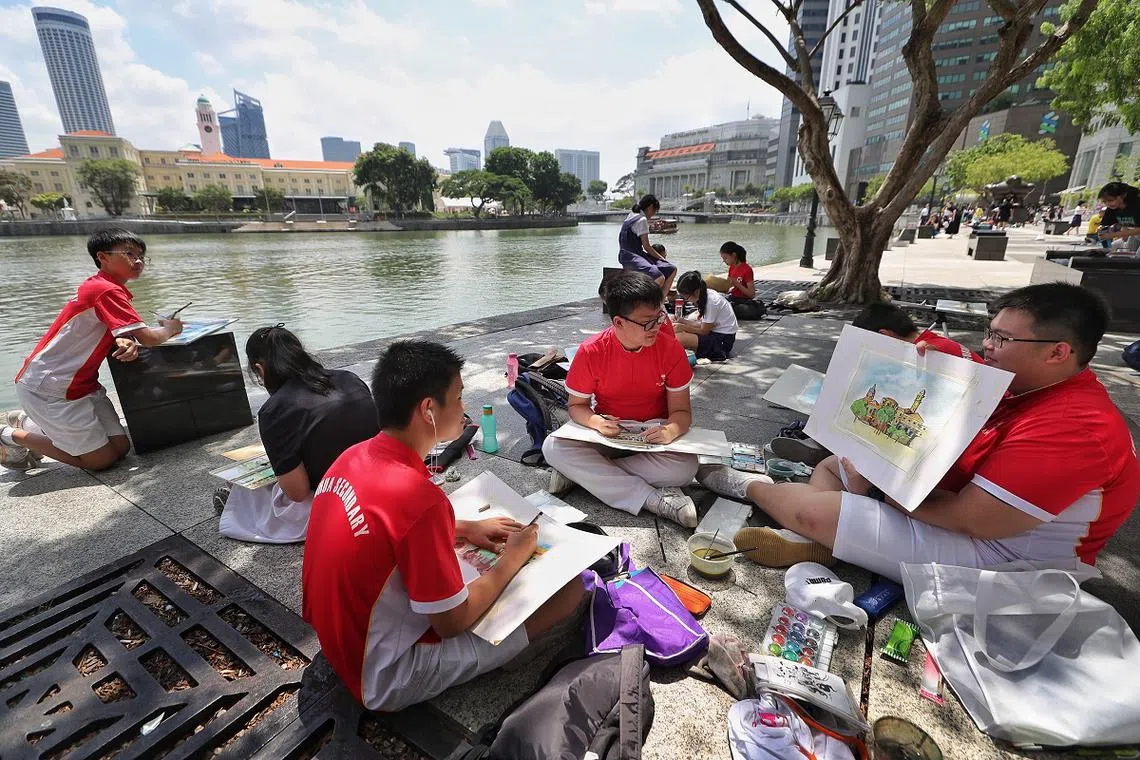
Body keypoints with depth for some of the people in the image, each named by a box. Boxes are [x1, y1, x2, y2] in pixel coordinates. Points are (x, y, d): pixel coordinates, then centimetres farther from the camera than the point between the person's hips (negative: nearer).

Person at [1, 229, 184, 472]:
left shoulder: (105, 287, 10)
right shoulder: (107, 290, -21)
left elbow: (114, 334, 7)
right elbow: (149, 338, -26)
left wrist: (127, 343, -17)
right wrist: (170, 328, -5)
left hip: (80, 385, 9)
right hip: (47, 387, -9)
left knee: (120, 447, 4)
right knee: (102, 459, -6)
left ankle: (31, 423, 20)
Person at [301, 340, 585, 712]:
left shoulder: (354, 456, -7)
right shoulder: (418, 497, -33)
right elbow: (453, 622, -21)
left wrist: (466, 528, 4)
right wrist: (512, 559, -7)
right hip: (386, 680, -8)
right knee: (569, 587, -10)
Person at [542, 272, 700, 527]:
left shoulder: (670, 348, -14)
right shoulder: (591, 352, -16)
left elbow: (681, 411, -9)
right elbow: (577, 405, -5)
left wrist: (671, 430, -34)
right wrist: (597, 422, -29)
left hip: (653, 432, 0)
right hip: (608, 431, 0)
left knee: (686, 467, -32)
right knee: (553, 447, -27)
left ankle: (584, 474, -21)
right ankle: (654, 499, -30)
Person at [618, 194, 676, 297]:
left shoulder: (633, 215, 20)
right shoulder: (642, 220, -10)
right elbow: (647, 247, -11)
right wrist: (662, 258, 2)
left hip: (638, 254, 10)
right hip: (630, 257, -10)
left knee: (672, 270, 4)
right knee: (659, 278, -32)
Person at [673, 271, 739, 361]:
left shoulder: (711, 301, -23)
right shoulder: (705, 294, 4)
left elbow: (704, 331, -16)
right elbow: (703, 323, 9)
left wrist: (683, 327, -12)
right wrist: (683, 321, -1)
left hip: (723, 340, -10)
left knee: (679, 338, -27)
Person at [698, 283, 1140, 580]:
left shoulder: (1071, 430, -26)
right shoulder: (1028, 388, 4)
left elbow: (969, 519, -29)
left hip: (994, 554, -10)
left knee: (810, 510, -17)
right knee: (832, 465, 10)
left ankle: (748, 487, 10)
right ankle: (811, 546, -12)